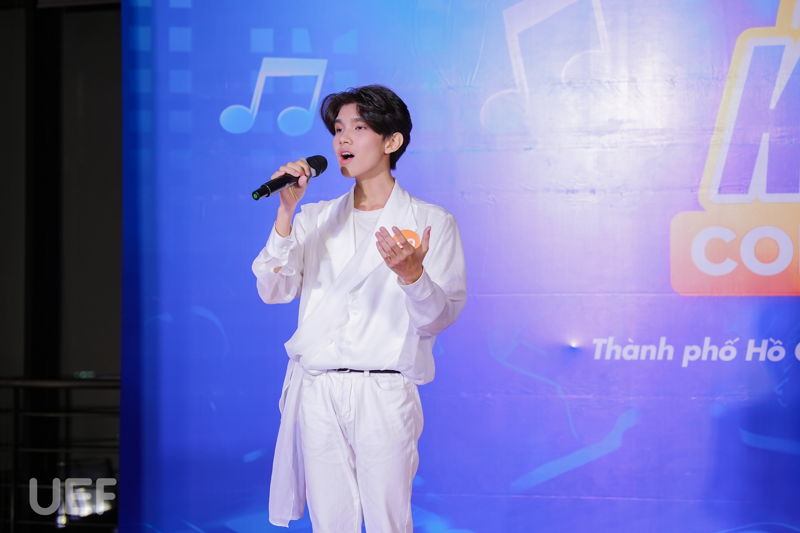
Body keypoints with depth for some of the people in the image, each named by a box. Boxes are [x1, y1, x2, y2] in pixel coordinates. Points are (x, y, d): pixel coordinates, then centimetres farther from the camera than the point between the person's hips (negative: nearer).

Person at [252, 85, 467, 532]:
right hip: (316, 390, 3)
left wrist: (410, 273, -23)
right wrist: (286, 212, -5)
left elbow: (437, 319, -3)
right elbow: (274, 290, 3)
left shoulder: (431, 222, 4)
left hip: (383, 393, -3)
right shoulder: (315, 219, 15)